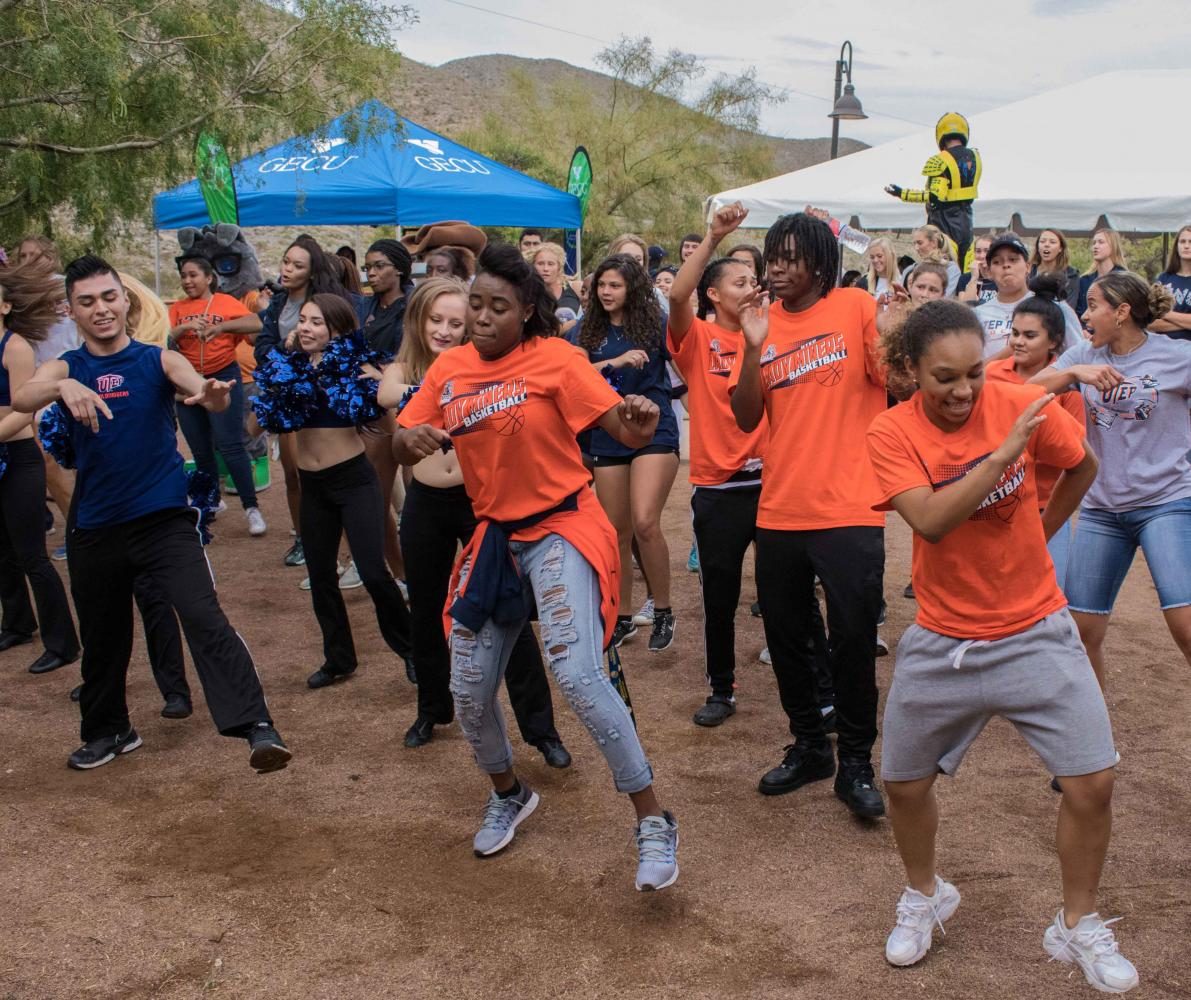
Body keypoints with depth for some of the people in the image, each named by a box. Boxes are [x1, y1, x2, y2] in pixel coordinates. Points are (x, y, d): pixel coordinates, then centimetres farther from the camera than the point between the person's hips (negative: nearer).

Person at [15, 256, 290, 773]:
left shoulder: (159, 360, -2)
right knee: (101, 637, 18)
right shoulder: (63, 368, 3)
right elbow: (22, 399, -18)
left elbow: (197, 385, -21)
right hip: (95, 529, 3)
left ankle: (258, 728, -23)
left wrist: (212, 395, -47)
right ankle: (107, 730, 40)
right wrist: (64, 387, -41)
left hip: (165, 519, -3)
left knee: (204, 618, -20)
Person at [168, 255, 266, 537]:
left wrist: (222, 326, -28)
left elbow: (256, 323, -17)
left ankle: (251, 508, -7)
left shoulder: (226, 302, -2)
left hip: (223, 378, -4)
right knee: (201, 451, 12)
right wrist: (184, 328, -21)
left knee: (230, 445, -11)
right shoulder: (178, 309, 7)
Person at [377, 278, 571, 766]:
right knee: (426, 613, 16)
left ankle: (540, 727, 5)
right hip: (426, 505, 3)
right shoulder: (403, 370, -1)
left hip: (479, 499, -3)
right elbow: (388, 393, -25)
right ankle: (433, 708, 38)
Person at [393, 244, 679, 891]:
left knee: (578, 676, -23)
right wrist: (411, 439, -20)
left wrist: (639, 425, -41)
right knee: (468, 692, 10)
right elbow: (400, 449, 4)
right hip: (495, 536, 6)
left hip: (562, 528, -6)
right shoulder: (449, 370, 3)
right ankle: (509, 794, 40)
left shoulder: (554, 359, -11)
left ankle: (654, 825, -8)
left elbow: (620, 427, -18)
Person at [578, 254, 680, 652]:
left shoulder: (655, 323, -2)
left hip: (655, 432, -4)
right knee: (616, 532, 10)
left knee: (645, 522, -19)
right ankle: (623, 617, 25)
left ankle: (663, 611, -2)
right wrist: (617, 361, -20)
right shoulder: (590, 329, 5)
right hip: (608, 437, 4)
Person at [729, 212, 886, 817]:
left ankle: (856, 763, 16)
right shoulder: (764, 324, 6)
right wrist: (753, 346, -12)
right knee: (785, 638, 14)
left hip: (848, 510, -4)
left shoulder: (856, 308, -3)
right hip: (779, 510, 5)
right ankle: (808, 746, 32)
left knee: (852, 640, 0)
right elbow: (746, 417, 0)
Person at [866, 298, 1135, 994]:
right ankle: (925, 897, 39)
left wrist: (1037, 534, 9)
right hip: (942, 642, 0)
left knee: (1093, 780, -5)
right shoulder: (892, 434, -12)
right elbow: (931, 521, -28)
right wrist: (1004, 451, -32)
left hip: (1036, 631, 0)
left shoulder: (1023, 405, -10)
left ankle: (1079, 926, 21)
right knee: (905, 781, 9)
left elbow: (1083, 468, 10)